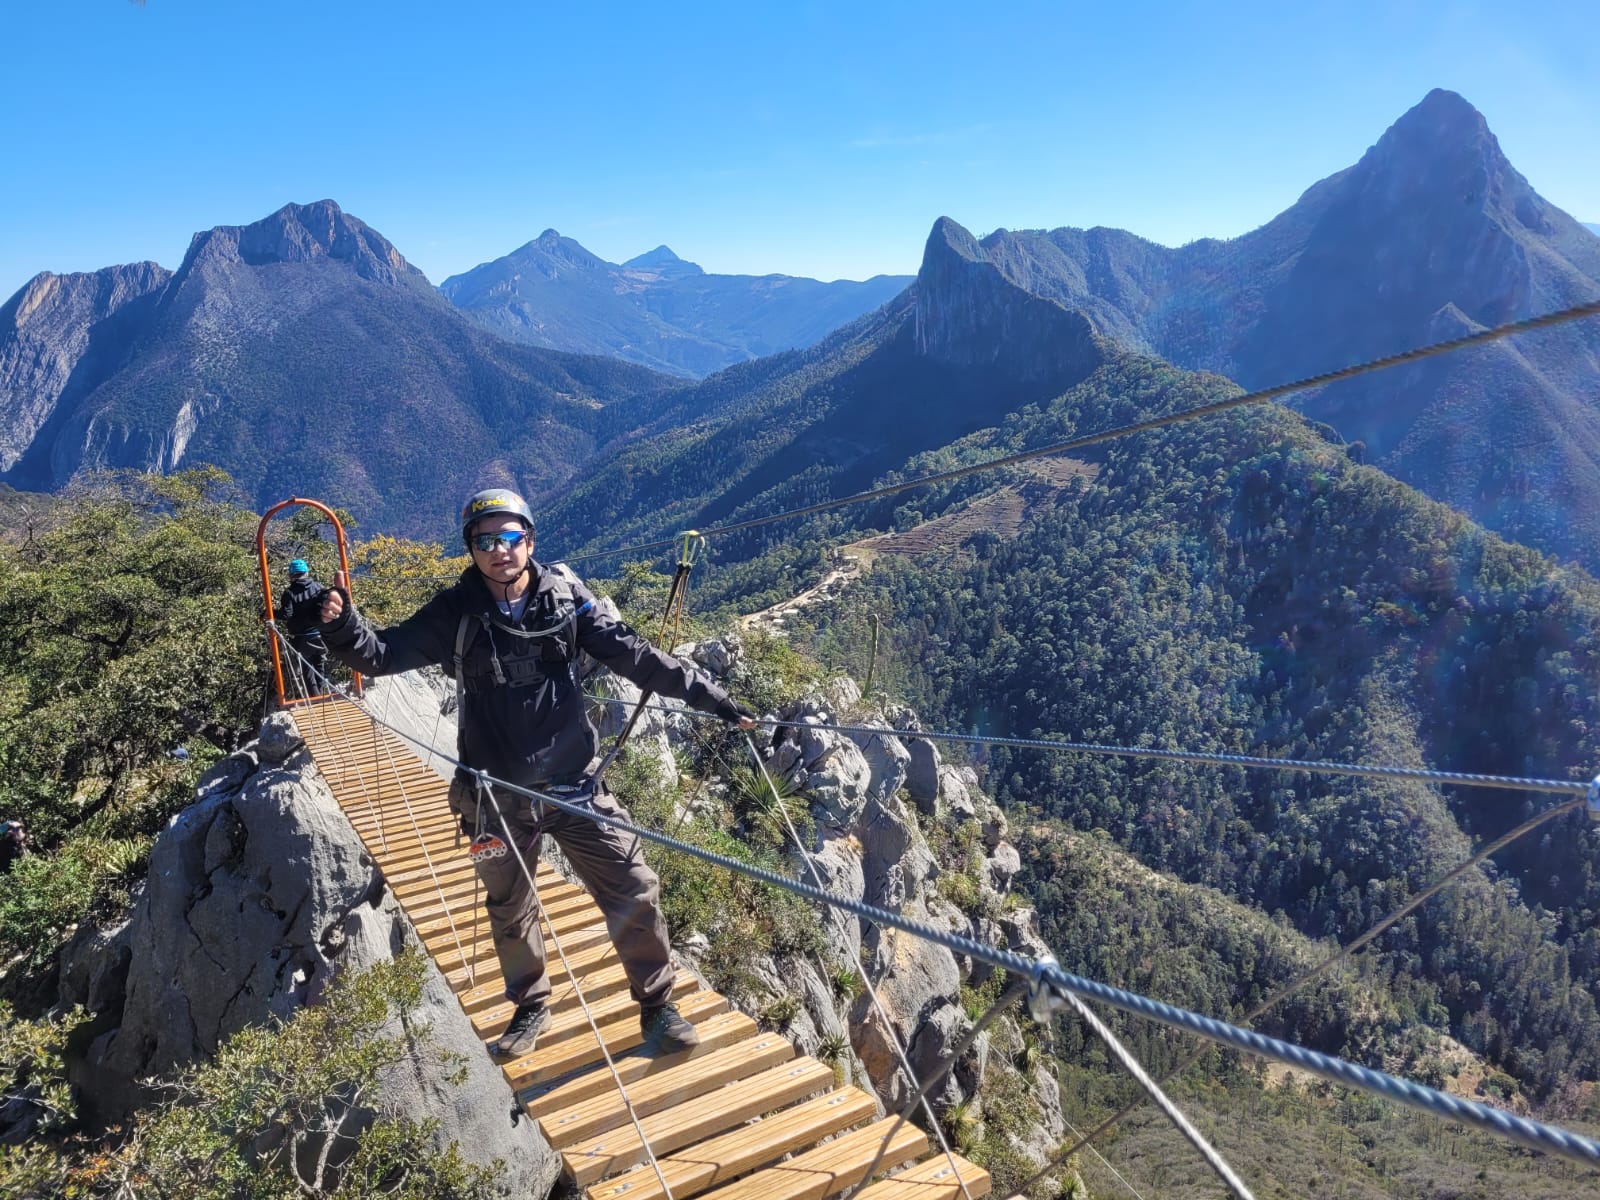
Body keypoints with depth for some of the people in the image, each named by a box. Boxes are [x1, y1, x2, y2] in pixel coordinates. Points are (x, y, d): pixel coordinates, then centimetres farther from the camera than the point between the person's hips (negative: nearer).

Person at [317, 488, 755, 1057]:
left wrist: (711, 697, -9)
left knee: (634, 892, 2)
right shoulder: (454, 613, -7)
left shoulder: (565, 595, -7)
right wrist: (341, 625, -29)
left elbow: (634, 656, -6)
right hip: (497, 798, 1)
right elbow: (382, 653, -6)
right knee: (510, 912, 18)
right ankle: (531, 1006, 44)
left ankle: (657, 1005, 25)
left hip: (574, 784, 0)